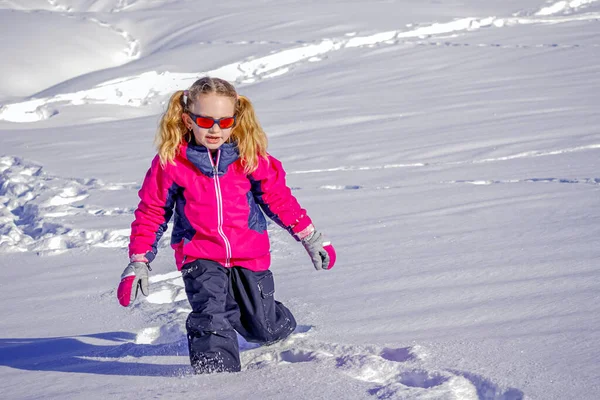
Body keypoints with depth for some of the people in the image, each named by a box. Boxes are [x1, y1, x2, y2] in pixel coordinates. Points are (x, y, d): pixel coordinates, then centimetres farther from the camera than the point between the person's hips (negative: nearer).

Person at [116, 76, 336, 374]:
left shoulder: (250, 155, -8)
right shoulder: (170, 160, -11)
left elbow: (278, 198, 6)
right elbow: (152, 212, -1)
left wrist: (311, 238, 10)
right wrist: (138, 262, -2)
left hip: (250, 253, 1)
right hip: (199, 255, -1)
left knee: (266, 329, 12)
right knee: (210, 317, -25)